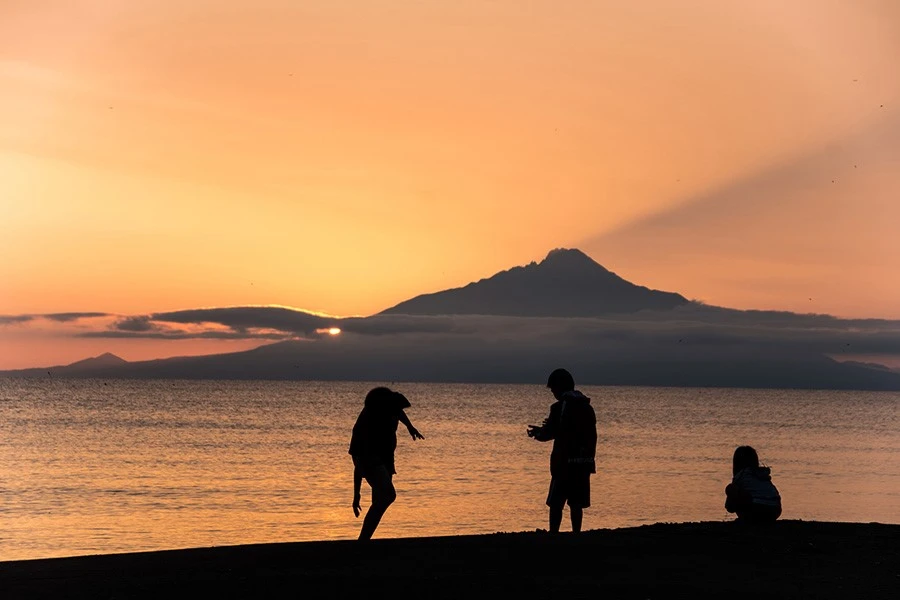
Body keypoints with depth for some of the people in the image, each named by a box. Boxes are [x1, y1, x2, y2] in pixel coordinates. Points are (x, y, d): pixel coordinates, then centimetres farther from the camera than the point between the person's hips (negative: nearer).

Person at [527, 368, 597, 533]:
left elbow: (549, 433, -7)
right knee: (576, 504, 10)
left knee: (556, 502, -3)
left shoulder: (559, 407, -9)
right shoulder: (586, 407, 11)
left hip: (565, 462, -6)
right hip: (584, 462, 6)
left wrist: (538, 433, 17)